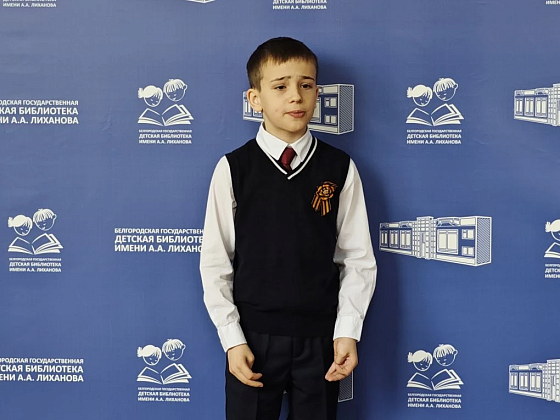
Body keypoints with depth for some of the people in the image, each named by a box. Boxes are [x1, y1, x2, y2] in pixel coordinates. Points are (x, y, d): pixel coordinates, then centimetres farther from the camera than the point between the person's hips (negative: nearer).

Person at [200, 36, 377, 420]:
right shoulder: (233, 169, -4)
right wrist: (232, 340, -7)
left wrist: (348, 332, -7)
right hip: (253, 336, -1)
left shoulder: (340, 169, -1)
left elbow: (358, 259, 1)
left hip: (320, 339, 1)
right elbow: (215, 263, -2)